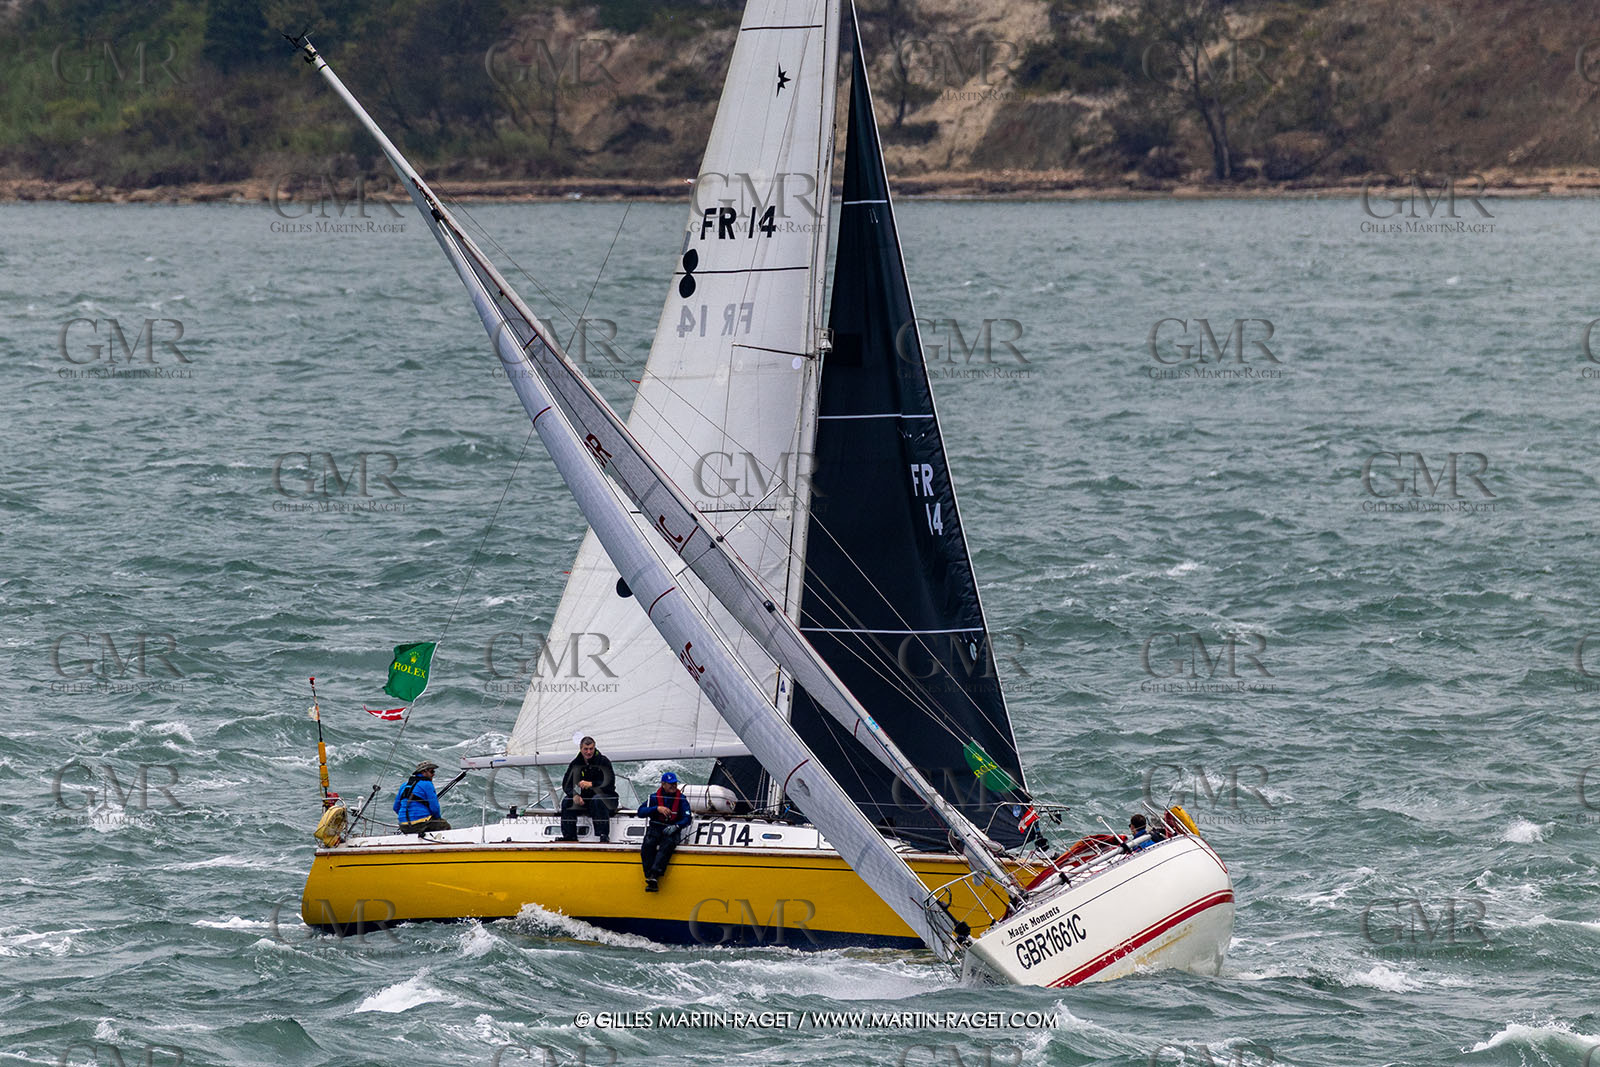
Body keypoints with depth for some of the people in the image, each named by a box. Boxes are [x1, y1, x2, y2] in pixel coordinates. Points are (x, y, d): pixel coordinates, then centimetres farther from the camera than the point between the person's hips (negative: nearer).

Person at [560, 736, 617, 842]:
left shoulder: (603, 762, -8)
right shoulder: (575, 764, 4)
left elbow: (610, 783, -17)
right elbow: (566, 784, 0)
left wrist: (591, 784, -29)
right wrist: (574, 795, -21)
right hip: (583, 799, 4)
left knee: (597, 800, -38)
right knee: (567, 801, -21)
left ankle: (604, 835, -39)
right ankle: (569, 836, -17)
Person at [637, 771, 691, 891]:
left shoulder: (682, 799, 8)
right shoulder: (654, 797, 9)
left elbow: (686, 819, 2)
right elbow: (641, 811, -2)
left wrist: (675, 826, -18)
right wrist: (657, 808, -17)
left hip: (672, 830, -1)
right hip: (655, 828, 1)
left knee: (667, 845, -36)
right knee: (648, 844, -32)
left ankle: (654, 875, -50)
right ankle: (651, 879, -36)